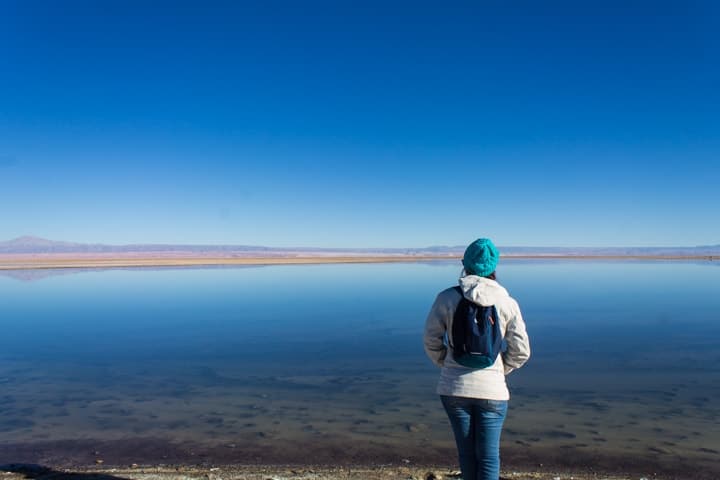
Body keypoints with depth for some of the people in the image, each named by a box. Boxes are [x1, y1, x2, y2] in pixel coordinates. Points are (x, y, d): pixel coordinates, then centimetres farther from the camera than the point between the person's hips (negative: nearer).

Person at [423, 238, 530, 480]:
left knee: (466, 452, 18)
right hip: (492, 389, 0)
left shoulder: (447, 298, -8)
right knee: (489, 456, 11)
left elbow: (431, 340, -4)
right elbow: (521, 351, -2)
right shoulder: (507, 303, -5)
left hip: (454, 388, 1)